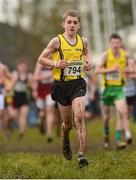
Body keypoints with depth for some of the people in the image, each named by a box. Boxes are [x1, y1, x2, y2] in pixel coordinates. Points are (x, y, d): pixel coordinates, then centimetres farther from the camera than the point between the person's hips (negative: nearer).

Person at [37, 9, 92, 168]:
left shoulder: (83, 41, 3)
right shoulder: (57, 41, -6)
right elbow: (41, 59, -1)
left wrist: (87, 63, 4)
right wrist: (55, 63, -18)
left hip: (78, 84, 1)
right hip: (61, 85, -1)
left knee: (79, 117, -17)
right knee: (67, 122, 10)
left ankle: (81, 155, -17)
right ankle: (66, 143, 44)